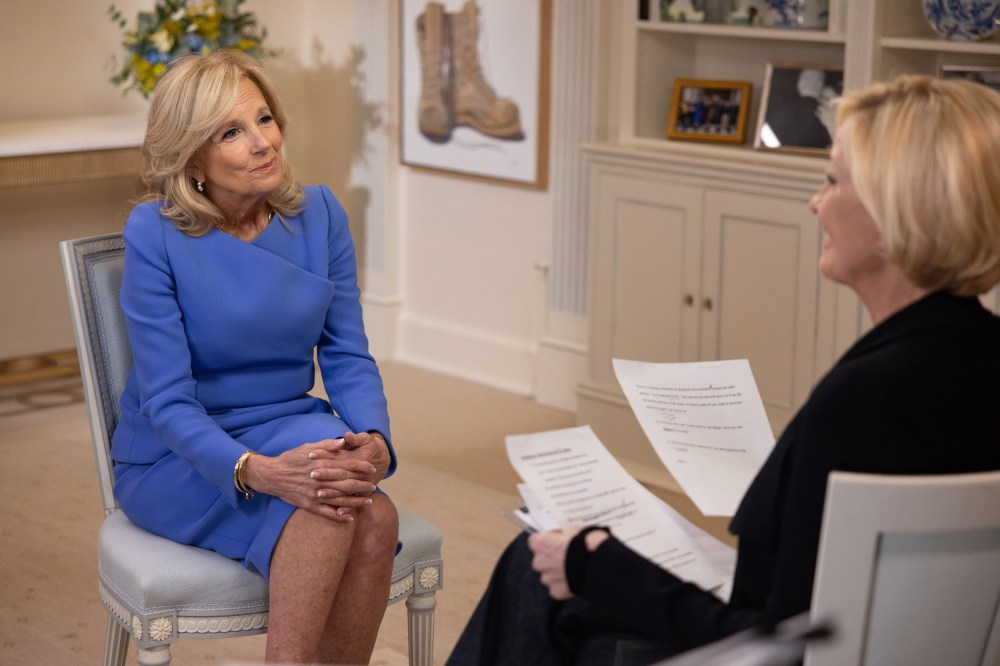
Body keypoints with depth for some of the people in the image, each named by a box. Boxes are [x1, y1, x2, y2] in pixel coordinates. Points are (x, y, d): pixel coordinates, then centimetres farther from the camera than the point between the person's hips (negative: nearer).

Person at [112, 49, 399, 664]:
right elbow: (167, 400, -16)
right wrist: (255, 471, -33)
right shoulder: (156, 233, -14)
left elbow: (347, 356, 1)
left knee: (375, 518, -29)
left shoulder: (319, 215, -1)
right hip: (176, 457, -4)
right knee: (327, 510, -33)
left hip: (289, 428, 4)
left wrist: (375, 441, -20)